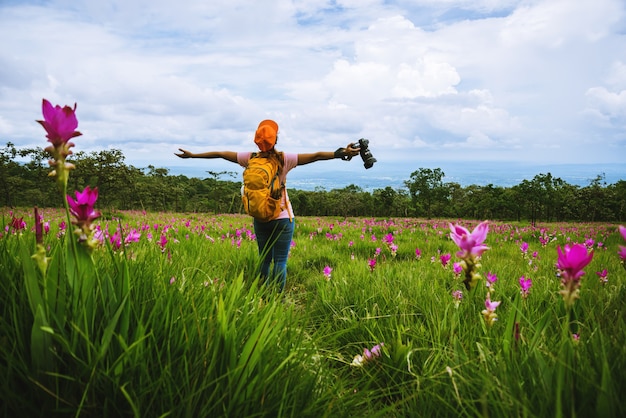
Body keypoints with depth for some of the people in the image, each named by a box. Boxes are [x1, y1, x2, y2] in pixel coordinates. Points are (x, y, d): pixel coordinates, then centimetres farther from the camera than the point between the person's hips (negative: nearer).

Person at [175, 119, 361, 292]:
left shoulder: (251, 159, -2)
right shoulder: (285, 159, -10)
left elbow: (220, 154, 5)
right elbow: (316, 156, -16)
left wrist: (192, 154, 14)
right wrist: (342, 153, -16)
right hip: (282, 218, -4)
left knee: (264, 259, 14)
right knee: (280, 261, 1)